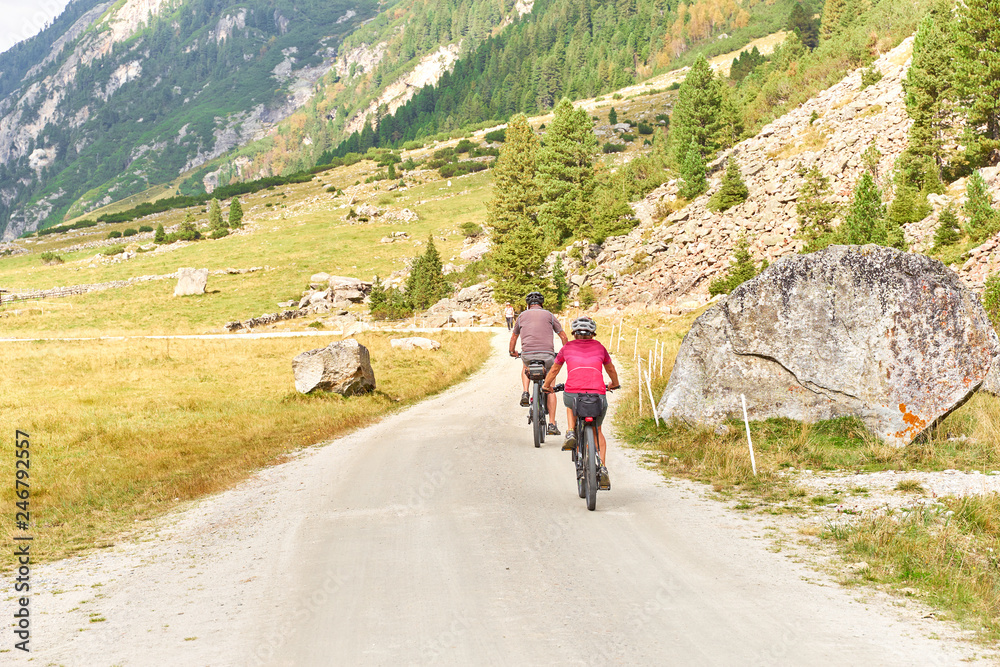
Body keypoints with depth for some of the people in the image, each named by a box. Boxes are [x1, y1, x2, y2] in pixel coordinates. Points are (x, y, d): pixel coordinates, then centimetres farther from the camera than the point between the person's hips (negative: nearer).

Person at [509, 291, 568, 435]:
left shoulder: (522, 316, 17)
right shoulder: (549, 315, 14)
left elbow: (514, 337, 28)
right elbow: (563, 335, 17)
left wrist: (512, 351, 46)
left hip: (527, 354, 1)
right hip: (547, 354, -1)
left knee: (525, 368, 38)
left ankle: (525, 394, 13)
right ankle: (552, 425, 6)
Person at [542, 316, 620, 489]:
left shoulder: (568, 347, 20)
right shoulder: (599, 347, 23)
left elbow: (554, 370, 34)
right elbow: (611, 369, 40)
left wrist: (546, 386, 53)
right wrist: (614, 384, 60)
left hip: (573, 394, -1)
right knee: (597, 431, 26)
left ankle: (571, 434, 15)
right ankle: (602, 470, 11)